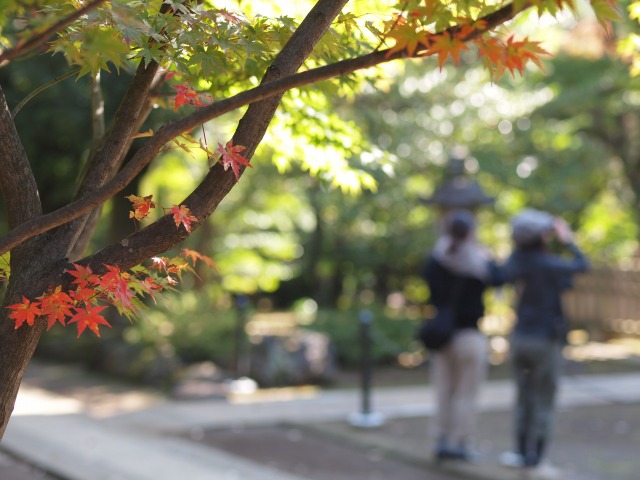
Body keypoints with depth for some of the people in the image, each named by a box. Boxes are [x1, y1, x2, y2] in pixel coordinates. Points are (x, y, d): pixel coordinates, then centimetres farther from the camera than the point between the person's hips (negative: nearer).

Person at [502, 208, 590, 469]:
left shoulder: (515, 263, -3)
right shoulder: (549, 265, -17)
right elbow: (582, 265, 0)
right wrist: (567, 240, 13)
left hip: (520, 338, 5)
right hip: (546, 342, -5)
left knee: (523, 398, 16)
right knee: (543, 401, 5)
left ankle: (522, 451, 18)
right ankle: (534, 455, 6)